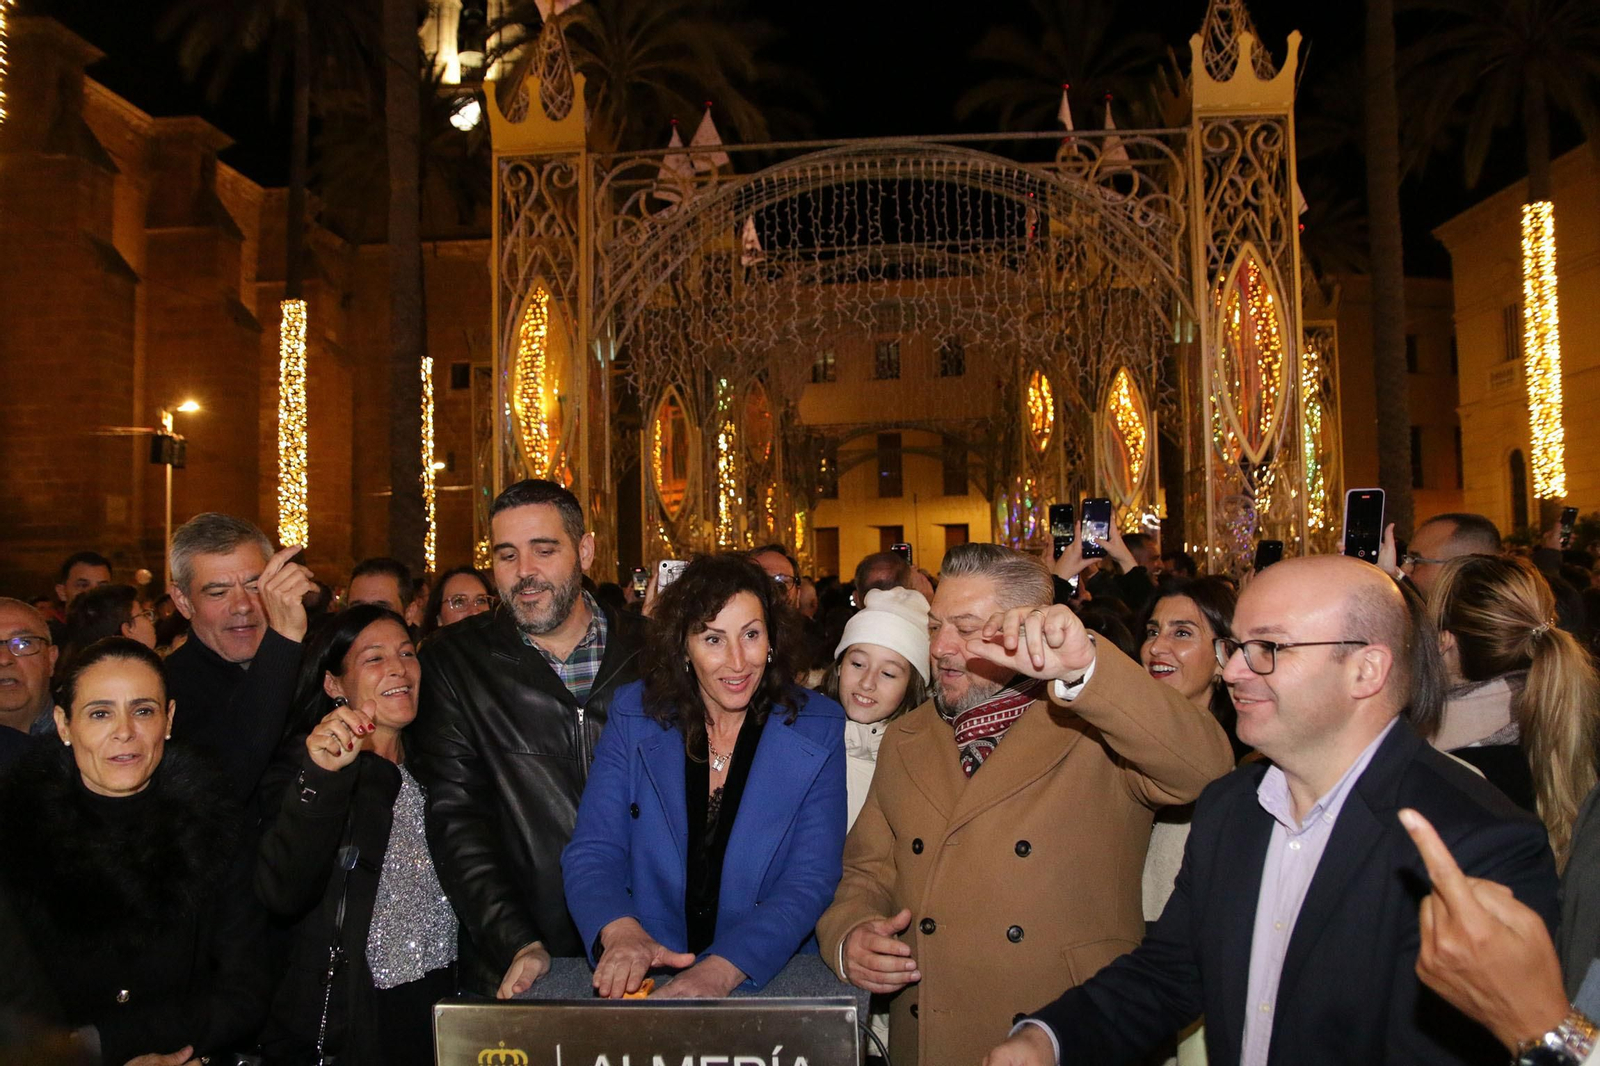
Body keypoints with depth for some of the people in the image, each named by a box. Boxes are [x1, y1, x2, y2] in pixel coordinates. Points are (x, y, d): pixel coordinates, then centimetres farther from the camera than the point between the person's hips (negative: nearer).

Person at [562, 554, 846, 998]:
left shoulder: (818, 731, -2)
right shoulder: (635, 714, 3)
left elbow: (811, 880, -7)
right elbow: (593, 852, -1)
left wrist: (722, 970, -21)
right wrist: (620, 930, -21)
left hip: (772, 979, -2)